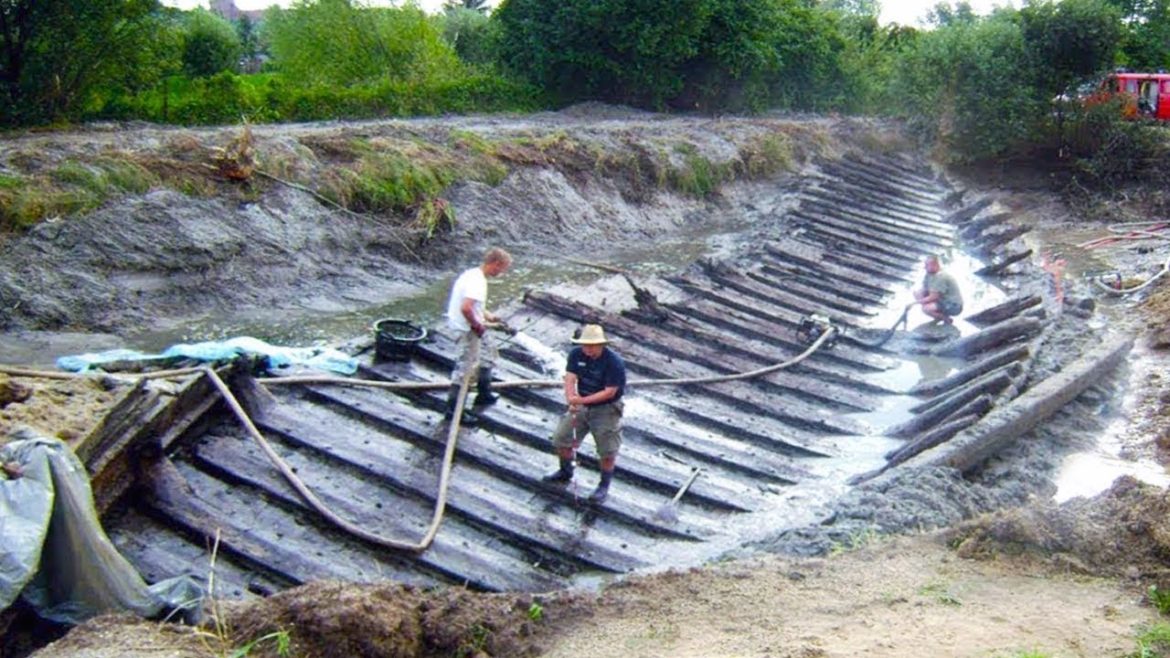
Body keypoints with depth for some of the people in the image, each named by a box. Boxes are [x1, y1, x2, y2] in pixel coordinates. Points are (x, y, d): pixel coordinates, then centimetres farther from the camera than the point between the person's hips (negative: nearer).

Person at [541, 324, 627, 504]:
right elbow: (570, 379, -12)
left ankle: (604, 486, 22)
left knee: (607, 451, 1)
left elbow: (609, 392, -23)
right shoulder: (576, 354, -8)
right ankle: (565, 472, 36)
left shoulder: (614, 362, -24)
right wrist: (571, 399, -30)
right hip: (581, 407, 5)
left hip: (605, 409, -5)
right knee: (561, 439, 10)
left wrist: (583, 400, -27)